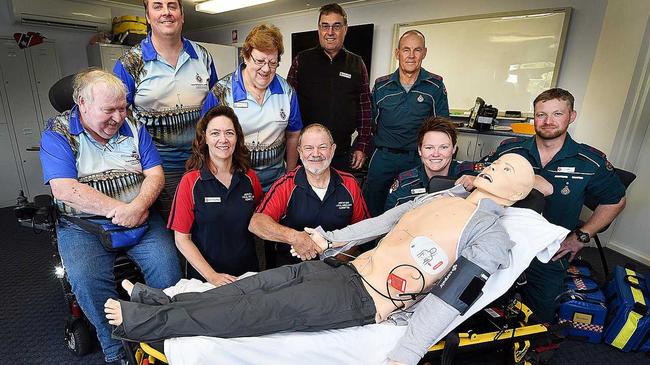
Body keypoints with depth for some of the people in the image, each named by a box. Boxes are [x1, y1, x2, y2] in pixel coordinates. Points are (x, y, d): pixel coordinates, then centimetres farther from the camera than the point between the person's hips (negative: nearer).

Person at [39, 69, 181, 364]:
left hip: (139, 217, 2)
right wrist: (118, 209, -18)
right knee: (86, 278, -27)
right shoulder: (57, 135, -2)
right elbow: (65, 190, -14)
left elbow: (155, 174, 1)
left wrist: (138, 206, -18)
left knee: (166, 262, -22)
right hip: (83, 225, -1)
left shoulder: (133, 128, 7)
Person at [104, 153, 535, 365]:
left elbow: (451, 299, -18)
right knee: (258, 283, 1)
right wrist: (329, 239, 20)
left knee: (258, 311, -10)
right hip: (347, 268, 7)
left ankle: (144, 321, 1)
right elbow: (383, 221, 18)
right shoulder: (440, 197, 15)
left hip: (363, 301, -7)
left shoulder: (491, 232, -7)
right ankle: (164, 302, 13)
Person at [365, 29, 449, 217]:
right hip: (383, 157, 1)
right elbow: (370, 122, 13)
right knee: (371, 211, 7)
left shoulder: (435, 85, 1)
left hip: (418, 158, -1)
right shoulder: (381, 85, 5)